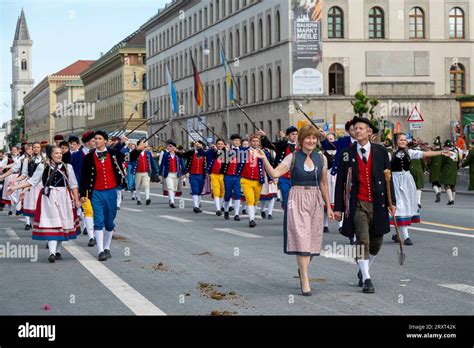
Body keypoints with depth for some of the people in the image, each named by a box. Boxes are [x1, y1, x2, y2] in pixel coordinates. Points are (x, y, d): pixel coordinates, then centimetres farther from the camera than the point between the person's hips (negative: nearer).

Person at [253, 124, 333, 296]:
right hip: (297, 199, -3)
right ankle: (305, 281, -9)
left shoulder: (321, 158, 7)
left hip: (316, 200, 4)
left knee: (312, 239, 7)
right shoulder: (293, 157, -2)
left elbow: (323, 184, 13)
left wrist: (328, 206, 13)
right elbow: (275, 173, -12)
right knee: (301, 238, -10)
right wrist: (264, 159, -25)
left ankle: (302, 269, 33)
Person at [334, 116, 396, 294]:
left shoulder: (380, 151, 3)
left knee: (376, 243, 10)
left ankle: (363, 271, 32)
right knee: (363, 241, -12)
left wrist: (391, 201, 0)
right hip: (358, 204, -2)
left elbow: (388, 177, 6)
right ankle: (366, 279, -6)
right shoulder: (347, 154, 0)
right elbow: (340, 181, 2)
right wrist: (338, 207, -1)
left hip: (377, 204, 2)